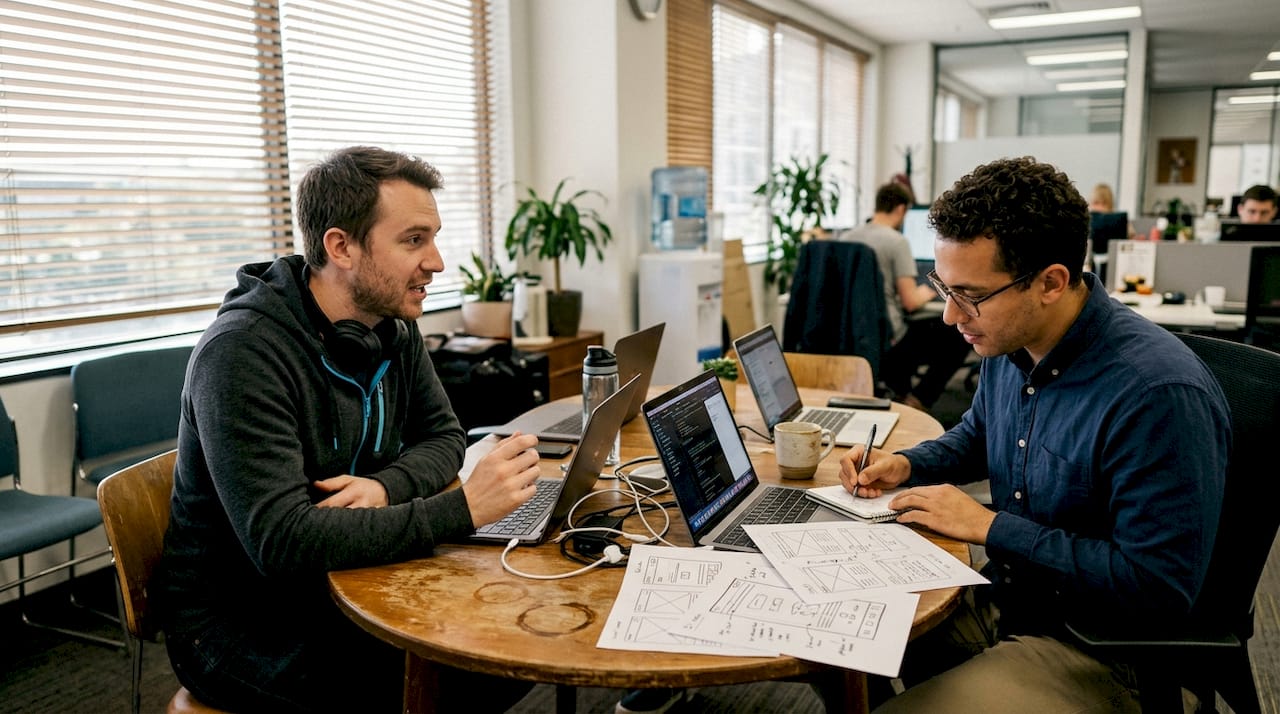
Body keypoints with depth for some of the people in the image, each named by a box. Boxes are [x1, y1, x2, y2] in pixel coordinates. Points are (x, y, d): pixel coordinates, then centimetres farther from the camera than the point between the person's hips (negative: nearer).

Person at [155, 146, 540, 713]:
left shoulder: (393, 328, -1)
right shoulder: (242, 353, -25)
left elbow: (442, 436, 8)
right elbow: (283, 544, -31)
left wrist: (384, 486, -15)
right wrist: (461, 509, -35)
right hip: (239, 624, -7)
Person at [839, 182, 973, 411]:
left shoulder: (845, 238, 4)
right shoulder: (897, 241, -14)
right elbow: (910, 302, -16)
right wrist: (925, 294, 7)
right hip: (886, 342, -7)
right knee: (958, 340, 8)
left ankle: (901, 392, 27)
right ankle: (918, 400, 6)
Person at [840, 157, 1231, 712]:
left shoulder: (1160, 395, -28)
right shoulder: (1009, 343, -1)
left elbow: (1157, 589, -27)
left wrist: (989, 527, -22)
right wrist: (906, 465, 1)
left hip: (1092, 649, -7)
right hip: (997, 599, 8)